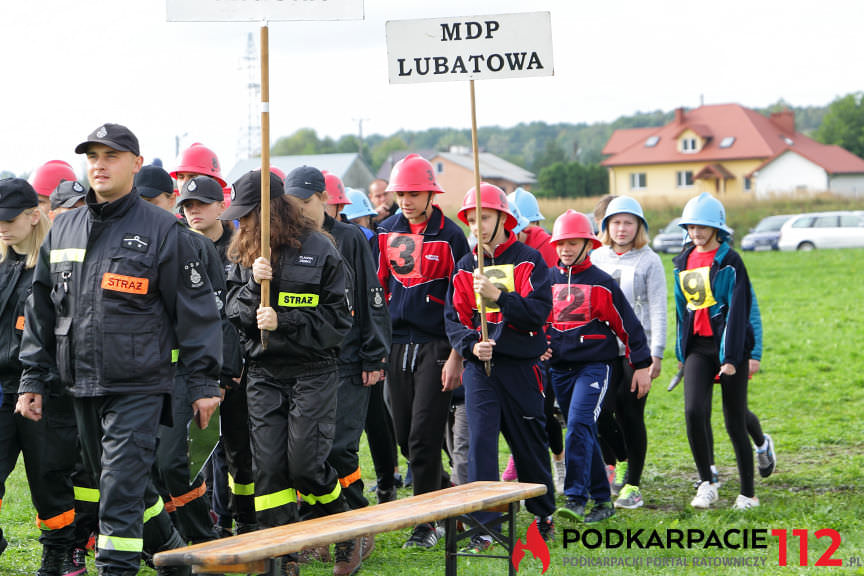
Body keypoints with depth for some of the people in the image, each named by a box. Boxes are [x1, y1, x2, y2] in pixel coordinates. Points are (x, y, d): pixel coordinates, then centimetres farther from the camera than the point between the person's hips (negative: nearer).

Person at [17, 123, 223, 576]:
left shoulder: (161, 230, -4)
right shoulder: (64, 229, 10)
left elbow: (195, 309, -2)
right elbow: (41, 310, 16)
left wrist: (204, 382, -5)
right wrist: (33, 379, 11)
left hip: (139, 386, -6)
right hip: (81, 386, 6)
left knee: (121, 491, -12)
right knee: (122, 485, 16)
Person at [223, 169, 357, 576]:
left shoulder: (318, 249, -6)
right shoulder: (243, 254, 9)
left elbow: (337, 318, -6)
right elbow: (233, 312, 5)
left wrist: (284, 321, -15)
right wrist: (254, 285, -13)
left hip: (312, 371, -4)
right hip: (263, 373, 4)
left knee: (305, 463, -9)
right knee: (268, 465, -1)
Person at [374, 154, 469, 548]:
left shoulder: (450, 236, -5)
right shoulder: (386, 233, 8)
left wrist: (456, 357, -10)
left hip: (436, 346, -5)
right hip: (398, 344, 5)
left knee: (423, 438, -8)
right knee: (405, 438, 6)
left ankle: (427, 523, 0)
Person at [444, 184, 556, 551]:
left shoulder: (529, 260, 0)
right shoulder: (465, 267, 10)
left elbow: (539, 311, -11)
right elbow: (454, 319, 6)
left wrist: (498, 295, -23)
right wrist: (471, 345, -13)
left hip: (520, 365, -2)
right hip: (479, 366, 2)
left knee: (530, 443, 8)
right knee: (480, 440, -9)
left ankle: (543, 512, 30)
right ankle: (483, 527, -8)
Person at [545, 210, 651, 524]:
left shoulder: (601, 283, -2)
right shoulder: (548, 280, 10)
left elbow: (628, 325, 2)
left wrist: (641, 366, 3)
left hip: (594, 366, -5)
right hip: (558, 368, 5)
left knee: (579, 427, -21)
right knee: (585, 436, 10)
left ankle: (576, 499, -24)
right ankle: (602, 500, 19)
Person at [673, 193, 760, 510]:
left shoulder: (729, 262, -7)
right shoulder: (684, 261, 11)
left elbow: (738, 311, -12)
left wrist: (731, 358, -17)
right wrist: (682, 352, 18)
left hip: (727, 344, -4)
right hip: (698, 347, 4)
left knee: (735, 423, 1)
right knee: (694, 412, -15)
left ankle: (747, 493, 13)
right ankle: (706, 484, -3)